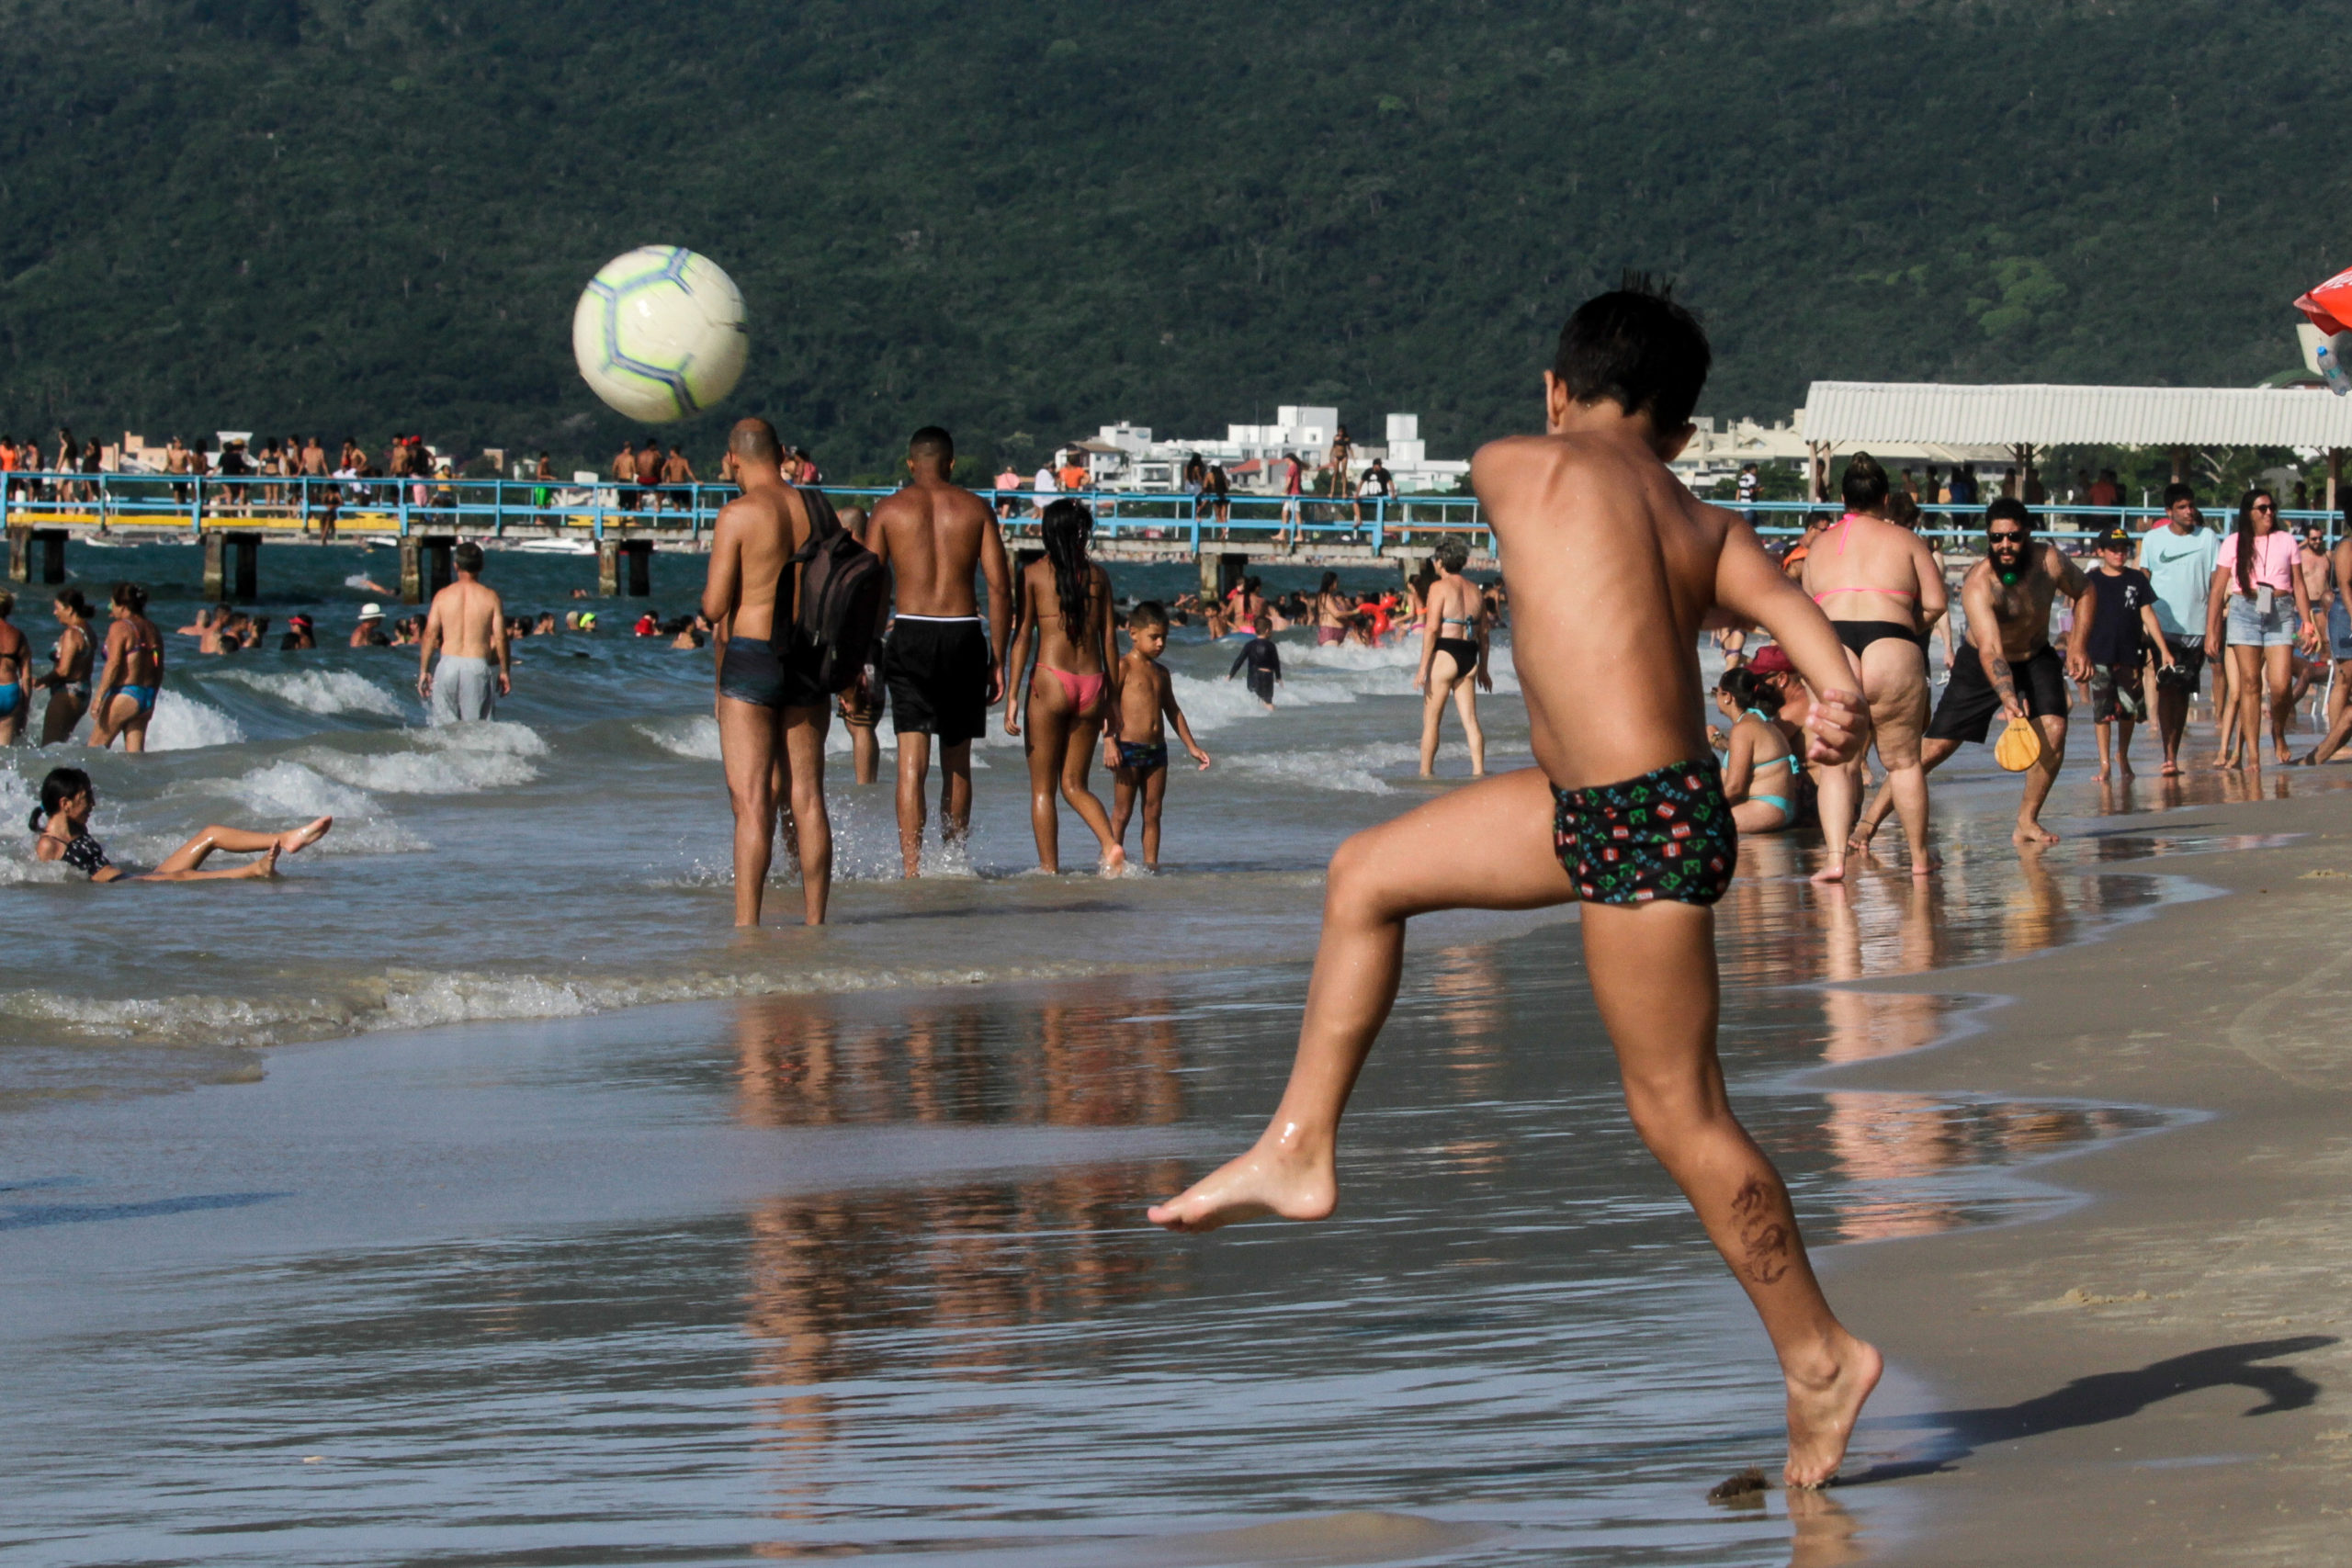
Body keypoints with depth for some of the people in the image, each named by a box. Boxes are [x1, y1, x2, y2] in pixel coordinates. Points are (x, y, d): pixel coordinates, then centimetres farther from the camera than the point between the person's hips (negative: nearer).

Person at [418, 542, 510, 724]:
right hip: (477, 666, -1)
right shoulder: (491, 597, -1)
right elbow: (500, 637, -2)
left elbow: (429, 635, 1)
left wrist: (423, 671, 8)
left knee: (444, 725, 11)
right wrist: (505, 671, 8)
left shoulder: (443, 596, 3)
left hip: (448, 663, 1)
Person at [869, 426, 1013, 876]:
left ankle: (912, 868, -17)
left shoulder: (890, 509, 4)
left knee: (912, 761, -6)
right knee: (957, 761, 15)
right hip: (964, 634, 1)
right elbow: (1000, 588, 1)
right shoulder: (975, 508, 6)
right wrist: (997, 660, 6)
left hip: (911, 635, -1)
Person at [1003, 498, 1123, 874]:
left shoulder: (1033, 574, 0)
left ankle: (1049, 869, 3)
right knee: (1074, 784, 13)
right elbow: (1108, 640, 9)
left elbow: (1022, 635, -4)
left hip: (1050, 680, -3)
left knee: (1042, 787, 7)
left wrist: (1011, 696, -4)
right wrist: (1113, 699, 14)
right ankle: (1111, 845, -11)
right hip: (1091, 685, 3)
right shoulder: (1098, 576, 8)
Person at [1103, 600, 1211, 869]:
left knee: (1153, 813, 7)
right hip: (1128, 748, -6)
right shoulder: (1123, 668, -5)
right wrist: (1109, 743, -23)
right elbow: (1106, 703, -13)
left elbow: (1173, 711, 26)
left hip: (1156, 749, 6)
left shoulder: (1161, 673, 16)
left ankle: (1150, 864, 11)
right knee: (1122, 813, -3)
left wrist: (1192, 746, 25)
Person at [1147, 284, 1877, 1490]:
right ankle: (1298, 1153, 24)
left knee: (1678, 1114, 1)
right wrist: (1840, 702, -29)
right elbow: (1791, 609, -12)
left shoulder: (1520, 468, -6)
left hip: (1644, 831, -8)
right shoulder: (1709, 528, 7)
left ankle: (1819, 1357, 10)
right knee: (1365, 876, 17)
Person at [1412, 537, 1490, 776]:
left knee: (1431, 720, 2)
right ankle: (1479, 770, -2)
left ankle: (1425, 773, 4)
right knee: (1470, 719, 5)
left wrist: (1423, 667, -14)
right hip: (1469, 658, 6)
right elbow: (1483, 633, 15)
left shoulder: (1439, 587, -6)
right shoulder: (1475, 590, 13)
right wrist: (1483, 668, 22)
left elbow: (1432, 628, -14)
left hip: (1444, 655, -6)